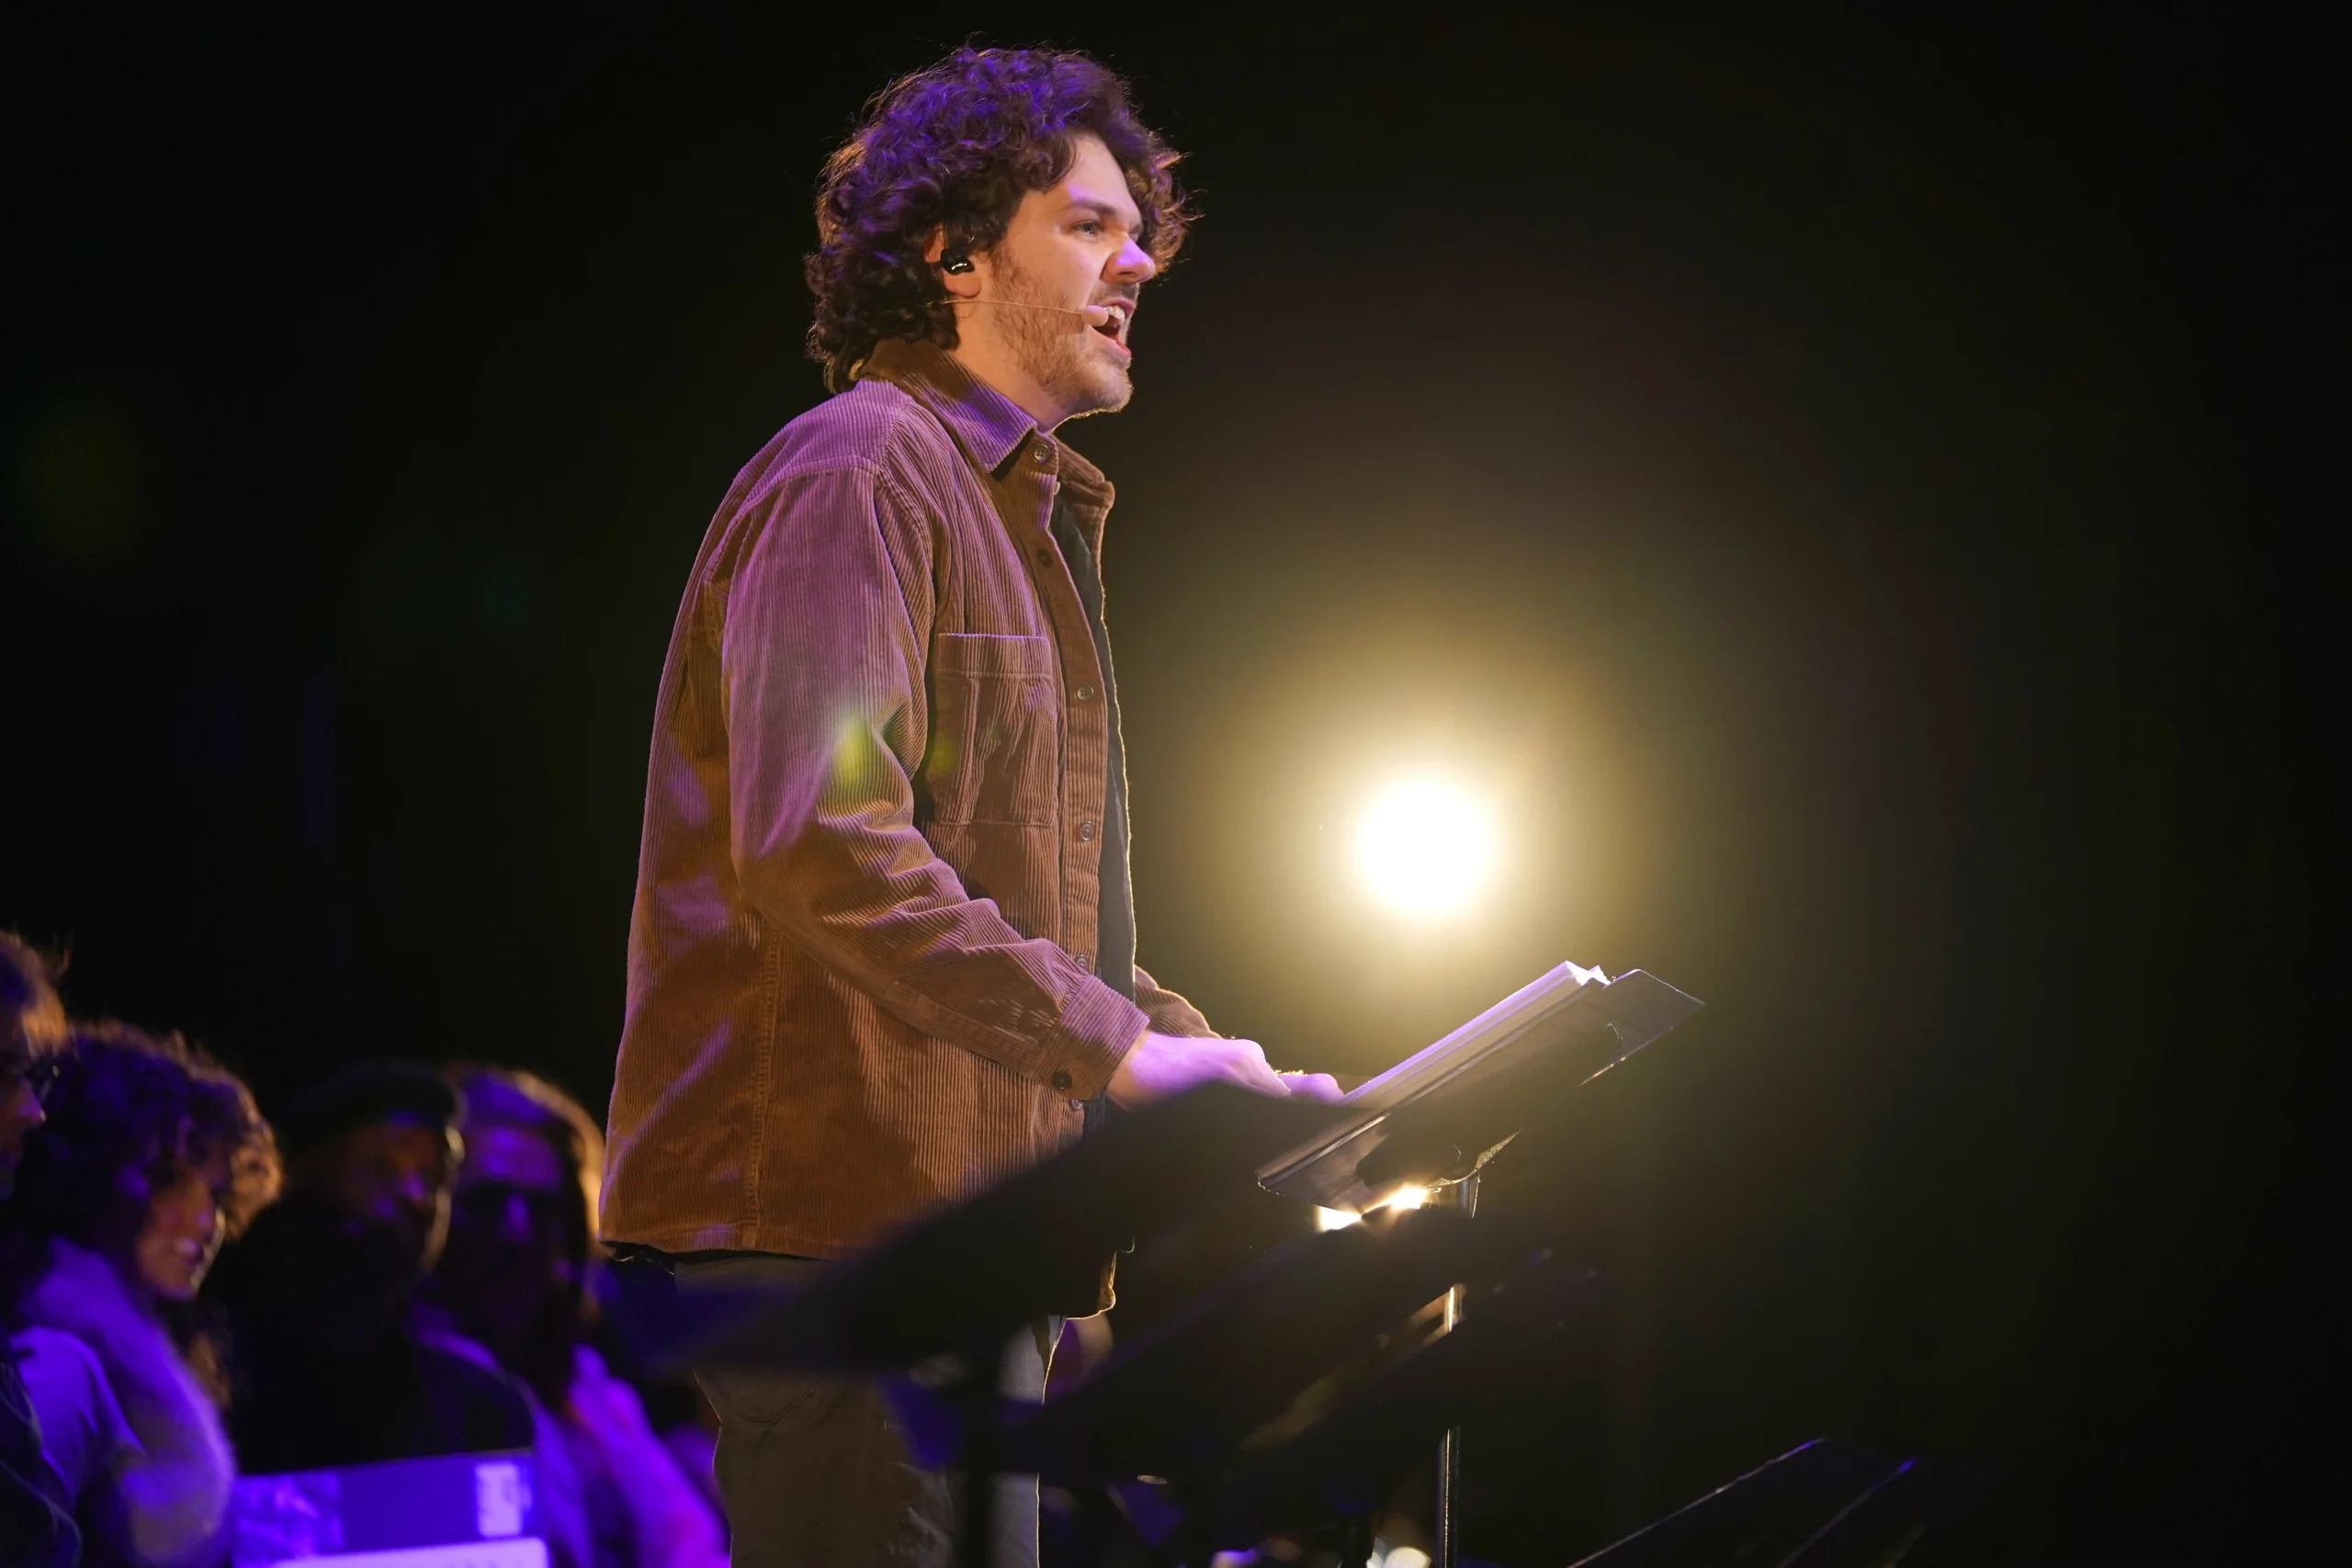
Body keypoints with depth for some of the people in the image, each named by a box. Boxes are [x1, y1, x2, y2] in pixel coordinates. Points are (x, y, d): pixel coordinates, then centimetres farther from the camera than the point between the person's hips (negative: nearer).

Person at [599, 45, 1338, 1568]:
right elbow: (818, 845, -22)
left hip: (971, 1233, 10)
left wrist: (1208, 1066, 14)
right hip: (844, 1207, -10)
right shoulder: (857, 471, -8)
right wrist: (1115, 1046, -22)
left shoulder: (1029, 517, 26)